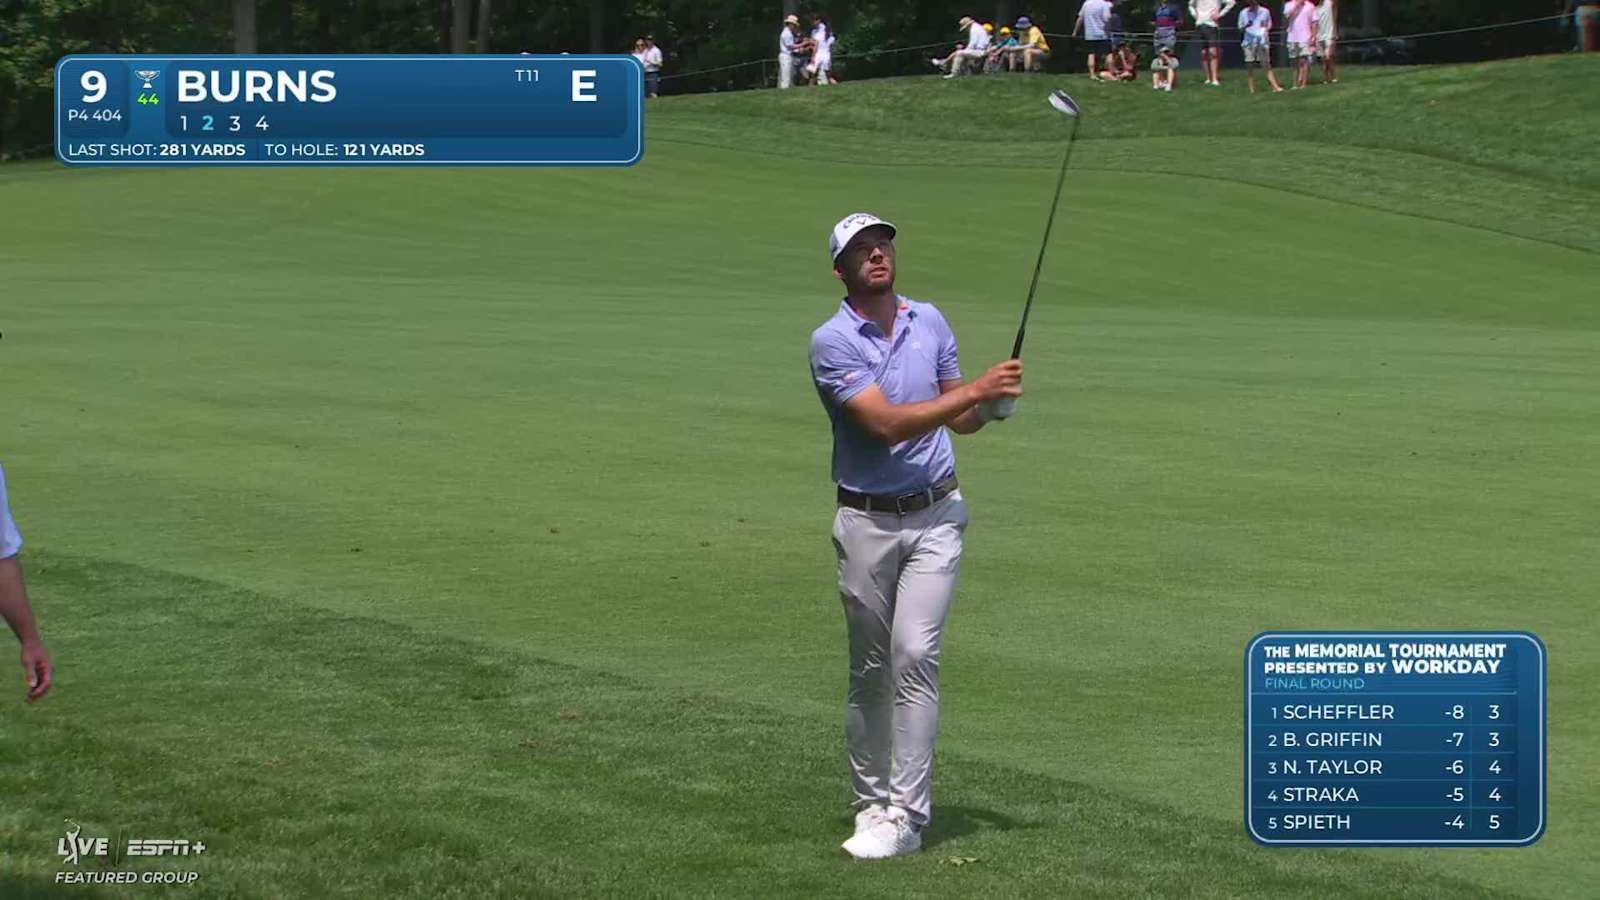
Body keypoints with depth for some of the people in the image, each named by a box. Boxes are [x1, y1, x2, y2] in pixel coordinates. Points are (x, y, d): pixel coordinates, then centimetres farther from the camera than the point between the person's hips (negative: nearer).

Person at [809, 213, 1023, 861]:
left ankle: (905, 814, -12)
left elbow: (959, 419, 15)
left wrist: (991, 404, -8)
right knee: (869, 669, 6)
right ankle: (871, 802, 19)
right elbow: (885, 424, -20)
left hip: (934, 516, 2)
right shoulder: (832, 342, -10)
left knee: (915, 655, -11)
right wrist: (975, 389, -21)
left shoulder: (930, 321, 6)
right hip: (866, 522, -2)